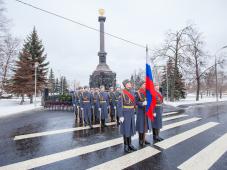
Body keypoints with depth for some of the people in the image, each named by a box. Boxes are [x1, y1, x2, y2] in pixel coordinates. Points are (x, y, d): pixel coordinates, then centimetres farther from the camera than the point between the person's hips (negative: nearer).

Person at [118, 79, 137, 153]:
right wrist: (121, 116, -18)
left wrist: (133, 112, 13)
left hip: (132, 113, 7)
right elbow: (120, 105, -15)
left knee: (131, 128, 14)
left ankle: (130, 144, 28)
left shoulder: (132, 92, 7)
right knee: (126, 129, 3)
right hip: (125, 113, -6)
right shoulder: (122, 93, -14)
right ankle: (125, 146, 19)